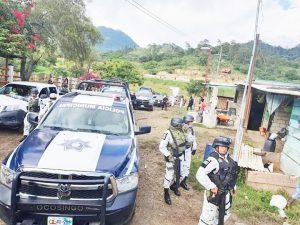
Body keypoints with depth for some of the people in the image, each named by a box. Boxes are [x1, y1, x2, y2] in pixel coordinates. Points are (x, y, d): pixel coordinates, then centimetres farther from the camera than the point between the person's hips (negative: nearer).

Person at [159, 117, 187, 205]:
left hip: (180, 156, 7)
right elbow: (162, 147, -23)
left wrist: (183, 152, 16)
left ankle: (173, 185, 44)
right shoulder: (168, 133, -25)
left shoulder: (180, 131, -3)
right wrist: (168, 156, -24)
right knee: (169, 174, 0)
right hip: (172, 157, -7)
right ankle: (166, 192, 16)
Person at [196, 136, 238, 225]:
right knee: (208, 216, 4)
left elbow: (232, 175, 18)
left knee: (224, 214, 26)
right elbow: (200, 174, -34)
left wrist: (233, 188, 16)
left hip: (225, 193, 9)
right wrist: (211, 187, -28)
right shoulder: (213, 159, -26)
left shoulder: (228, 158, 2)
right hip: (214, 193, -8)